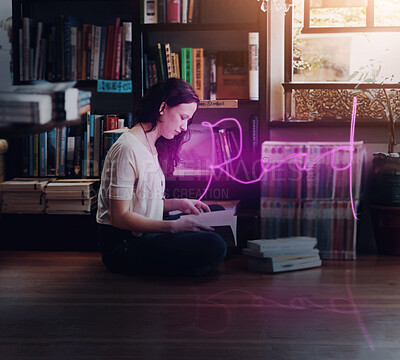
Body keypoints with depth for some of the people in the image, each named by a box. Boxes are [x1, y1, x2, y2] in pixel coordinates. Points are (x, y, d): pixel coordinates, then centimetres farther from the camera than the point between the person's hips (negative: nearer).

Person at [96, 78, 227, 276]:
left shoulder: (153, 146, 14)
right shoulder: (128, 149, -17)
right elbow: (120, 216, -21)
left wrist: (179, 204, 7)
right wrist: (172, 226, -25)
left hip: (143, 235, 10)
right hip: (122, 246, -10)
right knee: (214, 246, -26)